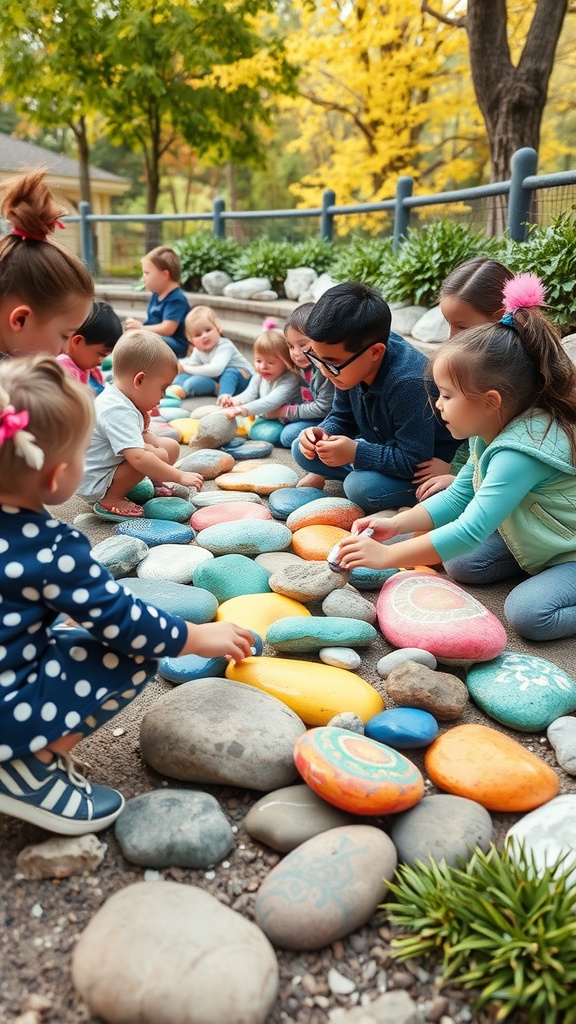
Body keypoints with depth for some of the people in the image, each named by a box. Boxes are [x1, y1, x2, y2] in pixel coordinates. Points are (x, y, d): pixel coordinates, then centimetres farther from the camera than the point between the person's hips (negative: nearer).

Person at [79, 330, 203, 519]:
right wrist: (180, 476, -33)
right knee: (157, 454, -28)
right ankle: (109, 500, -16)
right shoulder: (118, 413, -29)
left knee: (171, 446, 5)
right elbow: (138, 458, -39)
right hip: (94, 487, -10)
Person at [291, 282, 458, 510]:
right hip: (382, 447, 7)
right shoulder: (347, 363, -13)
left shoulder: (408, 384, -36)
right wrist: (321, 432, -18)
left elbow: (415, 461, -31)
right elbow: (341, 418, 4)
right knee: (303, 450, -3)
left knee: (361, 487, -32)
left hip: (427, 465, -7)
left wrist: (356, 453, -34)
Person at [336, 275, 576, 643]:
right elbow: (457, 497, 4)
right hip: (535, 538, 9)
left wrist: (386, 555, -30)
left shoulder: (521, 452, -33)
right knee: (461, 564, -4)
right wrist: (395, 525, -9)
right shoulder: (493, 432, -4)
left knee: (529, 612, -30)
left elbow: (468, 532, -36)